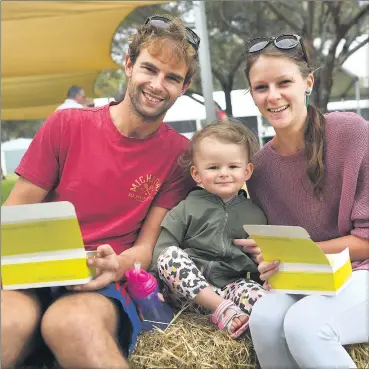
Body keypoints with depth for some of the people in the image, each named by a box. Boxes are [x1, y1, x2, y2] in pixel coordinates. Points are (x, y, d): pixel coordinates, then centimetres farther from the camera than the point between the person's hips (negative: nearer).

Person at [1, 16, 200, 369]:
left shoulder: (180, 153, 2)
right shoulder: (66, 125, 3)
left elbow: (147, 246, 3)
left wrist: (116, 266, -20)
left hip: (107, 285, 1)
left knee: (72, 322, -35)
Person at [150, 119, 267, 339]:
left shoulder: (255, 215, 15)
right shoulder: (187, 208, 8)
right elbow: (162, 247, 2)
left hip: (231, 285, 0)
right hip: (188, 291, 0)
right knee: (169, 255, -31)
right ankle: (224, 310, -34)